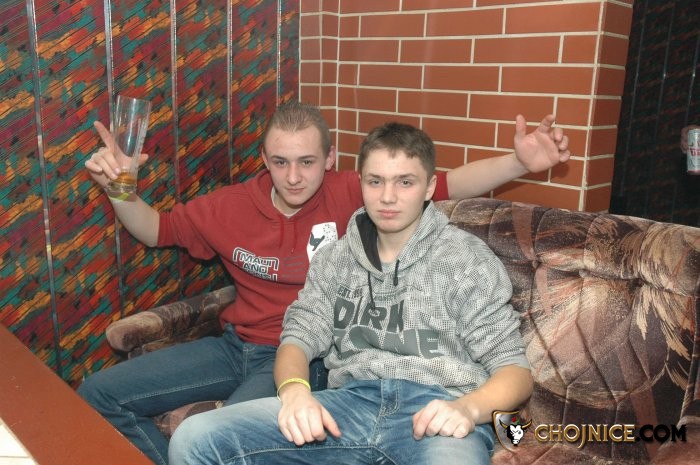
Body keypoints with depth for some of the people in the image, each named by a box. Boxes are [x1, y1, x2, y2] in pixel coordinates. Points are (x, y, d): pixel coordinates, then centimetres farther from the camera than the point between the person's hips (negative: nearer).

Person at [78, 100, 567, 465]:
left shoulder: (353, 197, -11)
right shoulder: (232, 205, -1)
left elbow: (449, 184, -12)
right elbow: (156, 229, 12)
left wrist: (519, 162, -26)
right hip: (237, 343, 6)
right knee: (99, 393, 5)